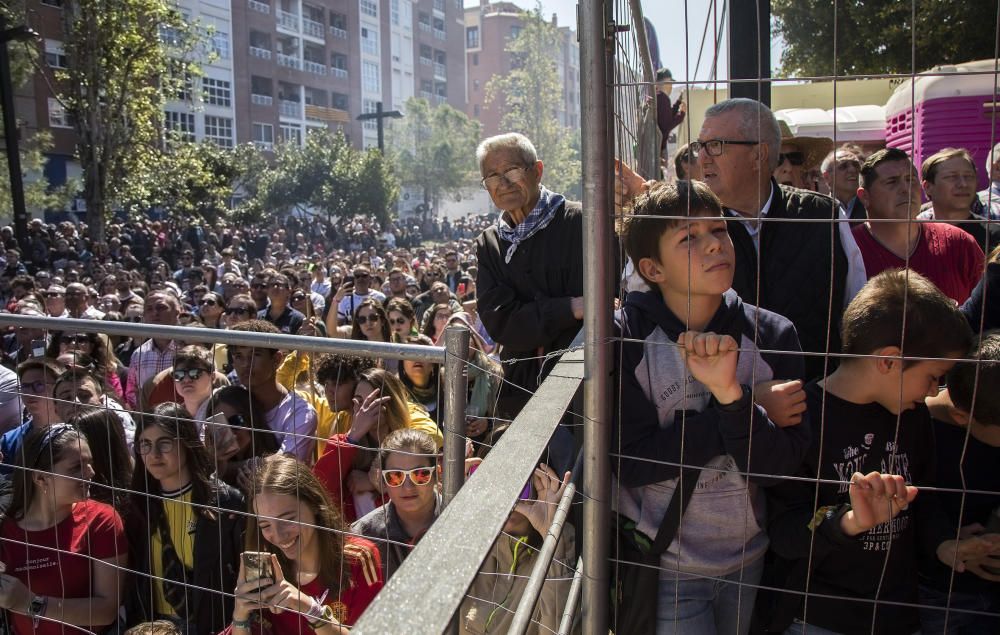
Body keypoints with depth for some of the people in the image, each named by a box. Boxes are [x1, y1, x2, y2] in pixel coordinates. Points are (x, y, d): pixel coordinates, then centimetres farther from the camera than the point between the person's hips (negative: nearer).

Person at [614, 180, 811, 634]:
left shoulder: (773, 334, -9)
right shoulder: (624, 336, -16)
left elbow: (777, 467, -14)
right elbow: (630, 461, -21)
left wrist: (730, 394, -33)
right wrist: (751, 410, -19)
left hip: (750, 561, 3)